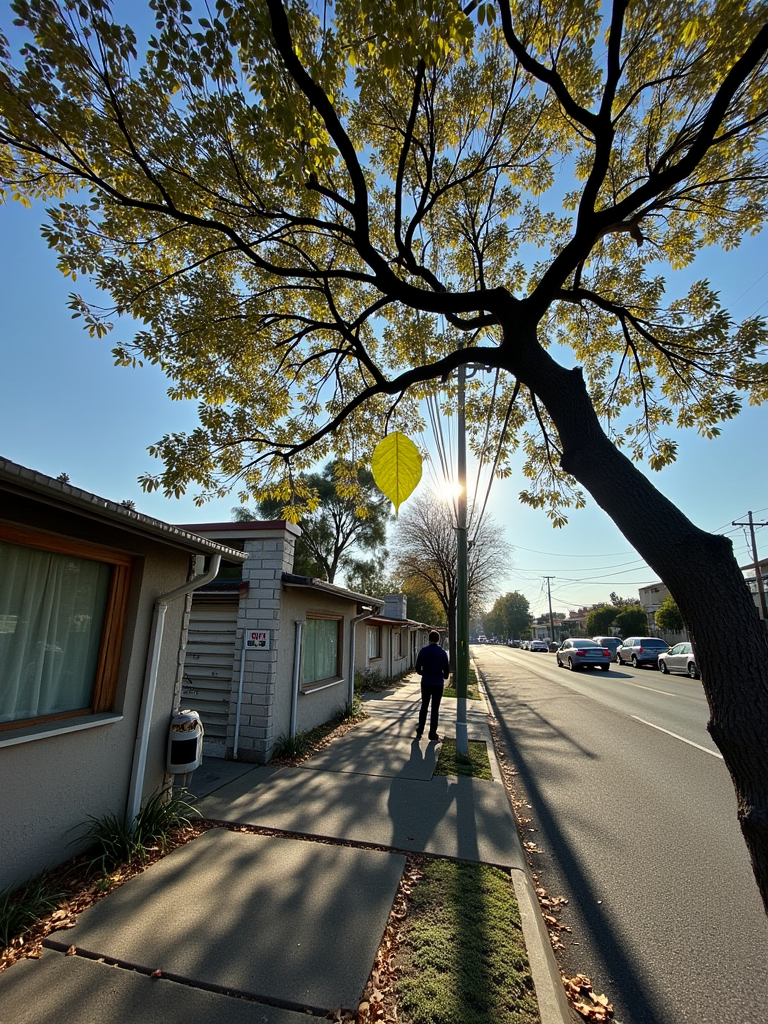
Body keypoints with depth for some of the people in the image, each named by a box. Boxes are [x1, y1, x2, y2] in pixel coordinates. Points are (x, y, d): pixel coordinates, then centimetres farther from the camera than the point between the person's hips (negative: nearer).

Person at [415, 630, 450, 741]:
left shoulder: (423, 650, -7)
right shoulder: (442, 652, -7)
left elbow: (418, 667, -5)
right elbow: (446, 669, -4)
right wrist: (444, 677, 17)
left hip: (426, 683, 1)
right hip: (438, 684, -1)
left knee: (424, 707, 16)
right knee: (435, 709, 7)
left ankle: (420, 731, 21)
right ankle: (432, 734, 11)